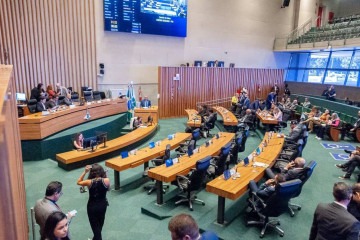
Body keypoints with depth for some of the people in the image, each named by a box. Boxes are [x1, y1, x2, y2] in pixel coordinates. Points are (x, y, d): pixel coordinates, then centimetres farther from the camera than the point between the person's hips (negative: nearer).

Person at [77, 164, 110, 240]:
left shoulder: (89, 182, -23)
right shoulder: (106, 180, -22)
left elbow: (78, 182, -4)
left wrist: (85, 172, -11)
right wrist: (104, 175, -4)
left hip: (92, 206, -3)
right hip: (103, 205, 3)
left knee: (95, 225, 15)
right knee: (100, 224, 27)